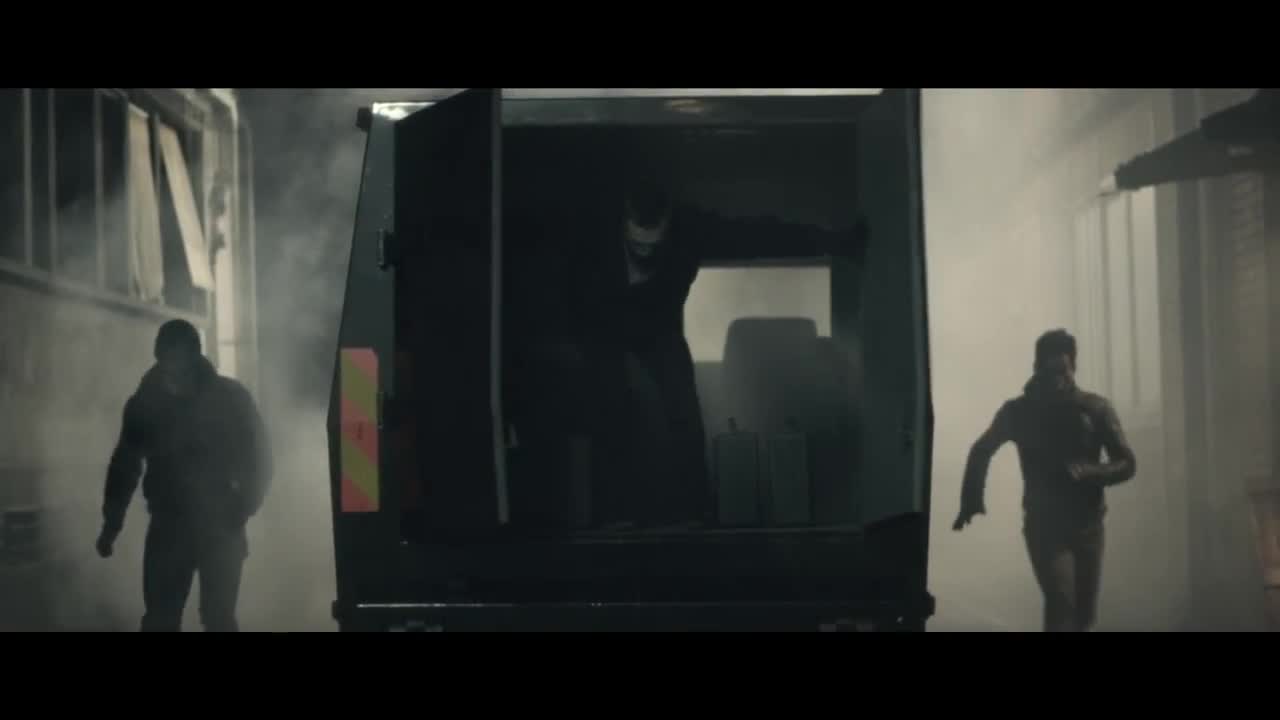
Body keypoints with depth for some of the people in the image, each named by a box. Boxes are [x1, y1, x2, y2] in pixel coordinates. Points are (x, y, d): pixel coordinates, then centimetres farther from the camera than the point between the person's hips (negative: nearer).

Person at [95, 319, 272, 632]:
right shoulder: (144, 403, 0)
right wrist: (111, 524, 4)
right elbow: (125, 464, 9)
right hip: (167, 526, 2)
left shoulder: (229, 398, -6)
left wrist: (239, 514, -13)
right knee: (159, 620, -1)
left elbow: (257, 460, -1)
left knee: (218, 619, -5)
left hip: (219, 527, -2)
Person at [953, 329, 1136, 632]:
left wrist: (1091, 472, -24)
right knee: (1061, 603, -21)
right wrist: (971, 500, 3)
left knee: (1083, 614, 10)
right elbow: (981, 452, 11)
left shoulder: (1096, 409, -4)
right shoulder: (1019, 411, -5)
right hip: (1044, 527, -2)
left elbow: (1127, 464, -5)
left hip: (1088, 526, 2)